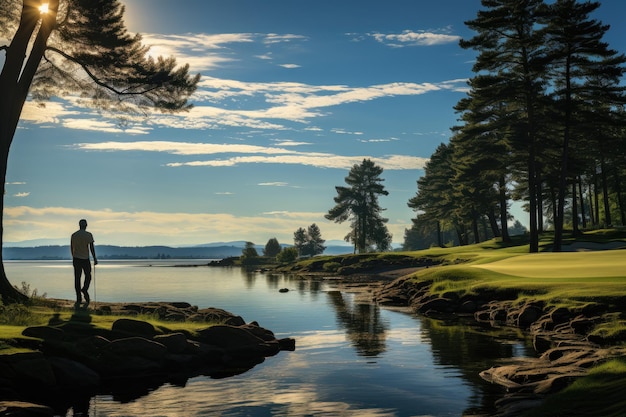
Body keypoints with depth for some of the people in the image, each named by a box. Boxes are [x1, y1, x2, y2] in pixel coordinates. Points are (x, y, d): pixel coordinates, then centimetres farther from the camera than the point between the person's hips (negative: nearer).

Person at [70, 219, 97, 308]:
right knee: (88, 276, 14)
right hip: (85, 259, -3)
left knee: (77, 279, 5)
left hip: (76, 258, 3)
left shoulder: (73, 235, 5)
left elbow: (71, 247, 13)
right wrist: (95, 259, -5)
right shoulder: (88, 235, -7)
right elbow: (91, 247, -11)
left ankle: (79, 299, 5)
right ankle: (85, 290, -14)